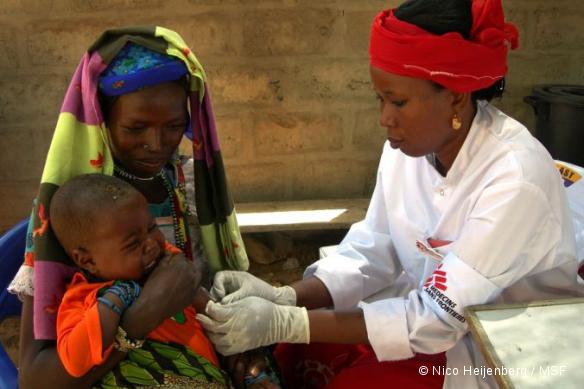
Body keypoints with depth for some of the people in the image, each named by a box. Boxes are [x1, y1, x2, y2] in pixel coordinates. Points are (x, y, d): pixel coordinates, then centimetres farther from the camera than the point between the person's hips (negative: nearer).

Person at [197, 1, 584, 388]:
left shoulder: (516, 178, -29)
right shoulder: (408, 145, -9)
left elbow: (438, 318, -29)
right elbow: (370, 251, -5)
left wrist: (285, 323, -32)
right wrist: (285, 298, -22)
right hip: (433, 309, 6)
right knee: (293, 357, -5)